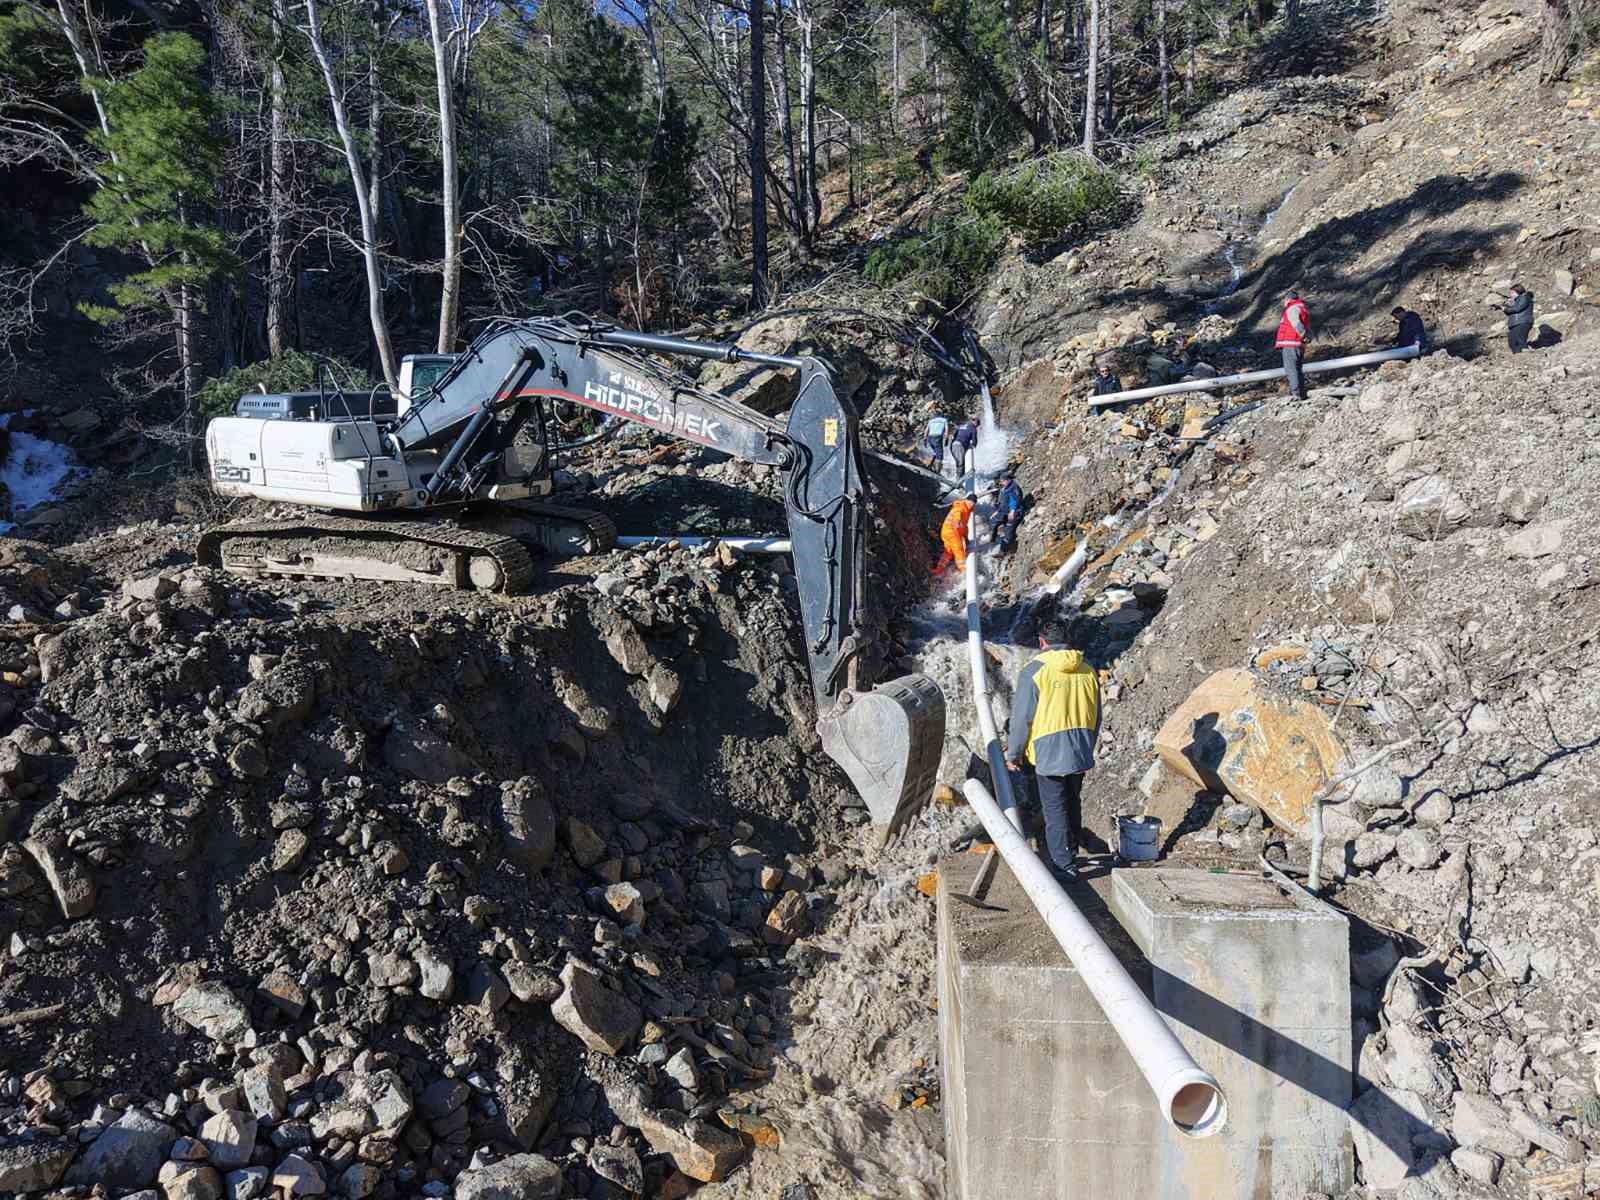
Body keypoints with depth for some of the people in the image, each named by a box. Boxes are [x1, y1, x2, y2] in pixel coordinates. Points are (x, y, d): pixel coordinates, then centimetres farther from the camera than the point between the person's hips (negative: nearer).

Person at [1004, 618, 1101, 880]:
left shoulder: (1034, 671, -12)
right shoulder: (1088, 671, 5)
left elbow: (1022, 718, -11)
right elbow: (1096, 717, 13)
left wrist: (1013, 754, 1)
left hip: (1049, 753, -6)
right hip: (1080, 752, 6)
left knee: (1055, 809, 2)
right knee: (1073, 802, 20)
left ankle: (1064, 865, 4)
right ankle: (1070, 853, 33)